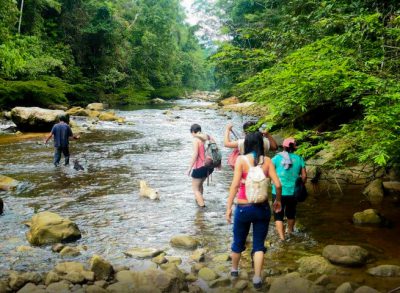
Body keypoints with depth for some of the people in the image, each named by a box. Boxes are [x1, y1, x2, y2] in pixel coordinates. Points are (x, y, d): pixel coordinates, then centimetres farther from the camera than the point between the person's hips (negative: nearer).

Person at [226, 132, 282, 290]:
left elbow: (235, 185, -15)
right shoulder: (267, 161, -2)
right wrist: (278, 200, 13)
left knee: (238, 242, 19)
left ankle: (234, 269, 39)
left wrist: (228, 207, -11)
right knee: (259, 244, 12)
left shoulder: (241, 159, -9)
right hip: (263, 208, 1)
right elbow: (278, 184, -5)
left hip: (244, 208, -1)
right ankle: (257, 279, 10)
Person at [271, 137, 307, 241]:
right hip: (293, 192, 3)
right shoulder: (299, 159, -1)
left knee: (278, 216, 5)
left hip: (279, 192, -3)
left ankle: (282, 238, -7)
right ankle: (290, 232, 46)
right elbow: (304, 176, 0)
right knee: (291, 213, 24)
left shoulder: (277, 158, -7)